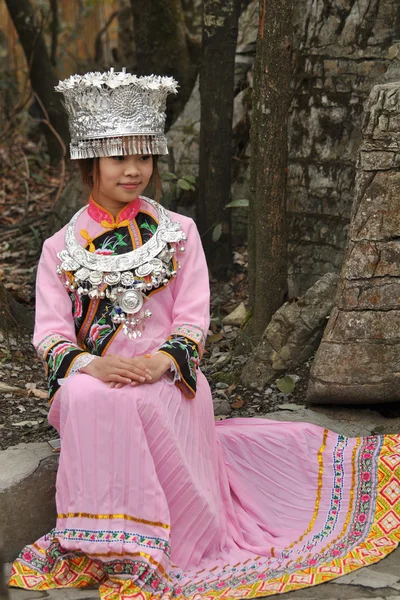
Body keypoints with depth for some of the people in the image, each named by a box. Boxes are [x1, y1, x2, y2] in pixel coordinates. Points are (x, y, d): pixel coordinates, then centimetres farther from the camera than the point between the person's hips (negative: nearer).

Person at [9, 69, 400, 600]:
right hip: (95, 378, 1)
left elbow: (193, 319, 0)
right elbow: (51, 334, 1)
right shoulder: (63, 248, 8)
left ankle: (135, 555, -19)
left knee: (133, 403, -34)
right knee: (85, 396, -33)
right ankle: (112, 548, -19)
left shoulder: (178, 233, 7)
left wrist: (163, 360, -20)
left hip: (167, 382, -1)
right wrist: (91, 364, -20)